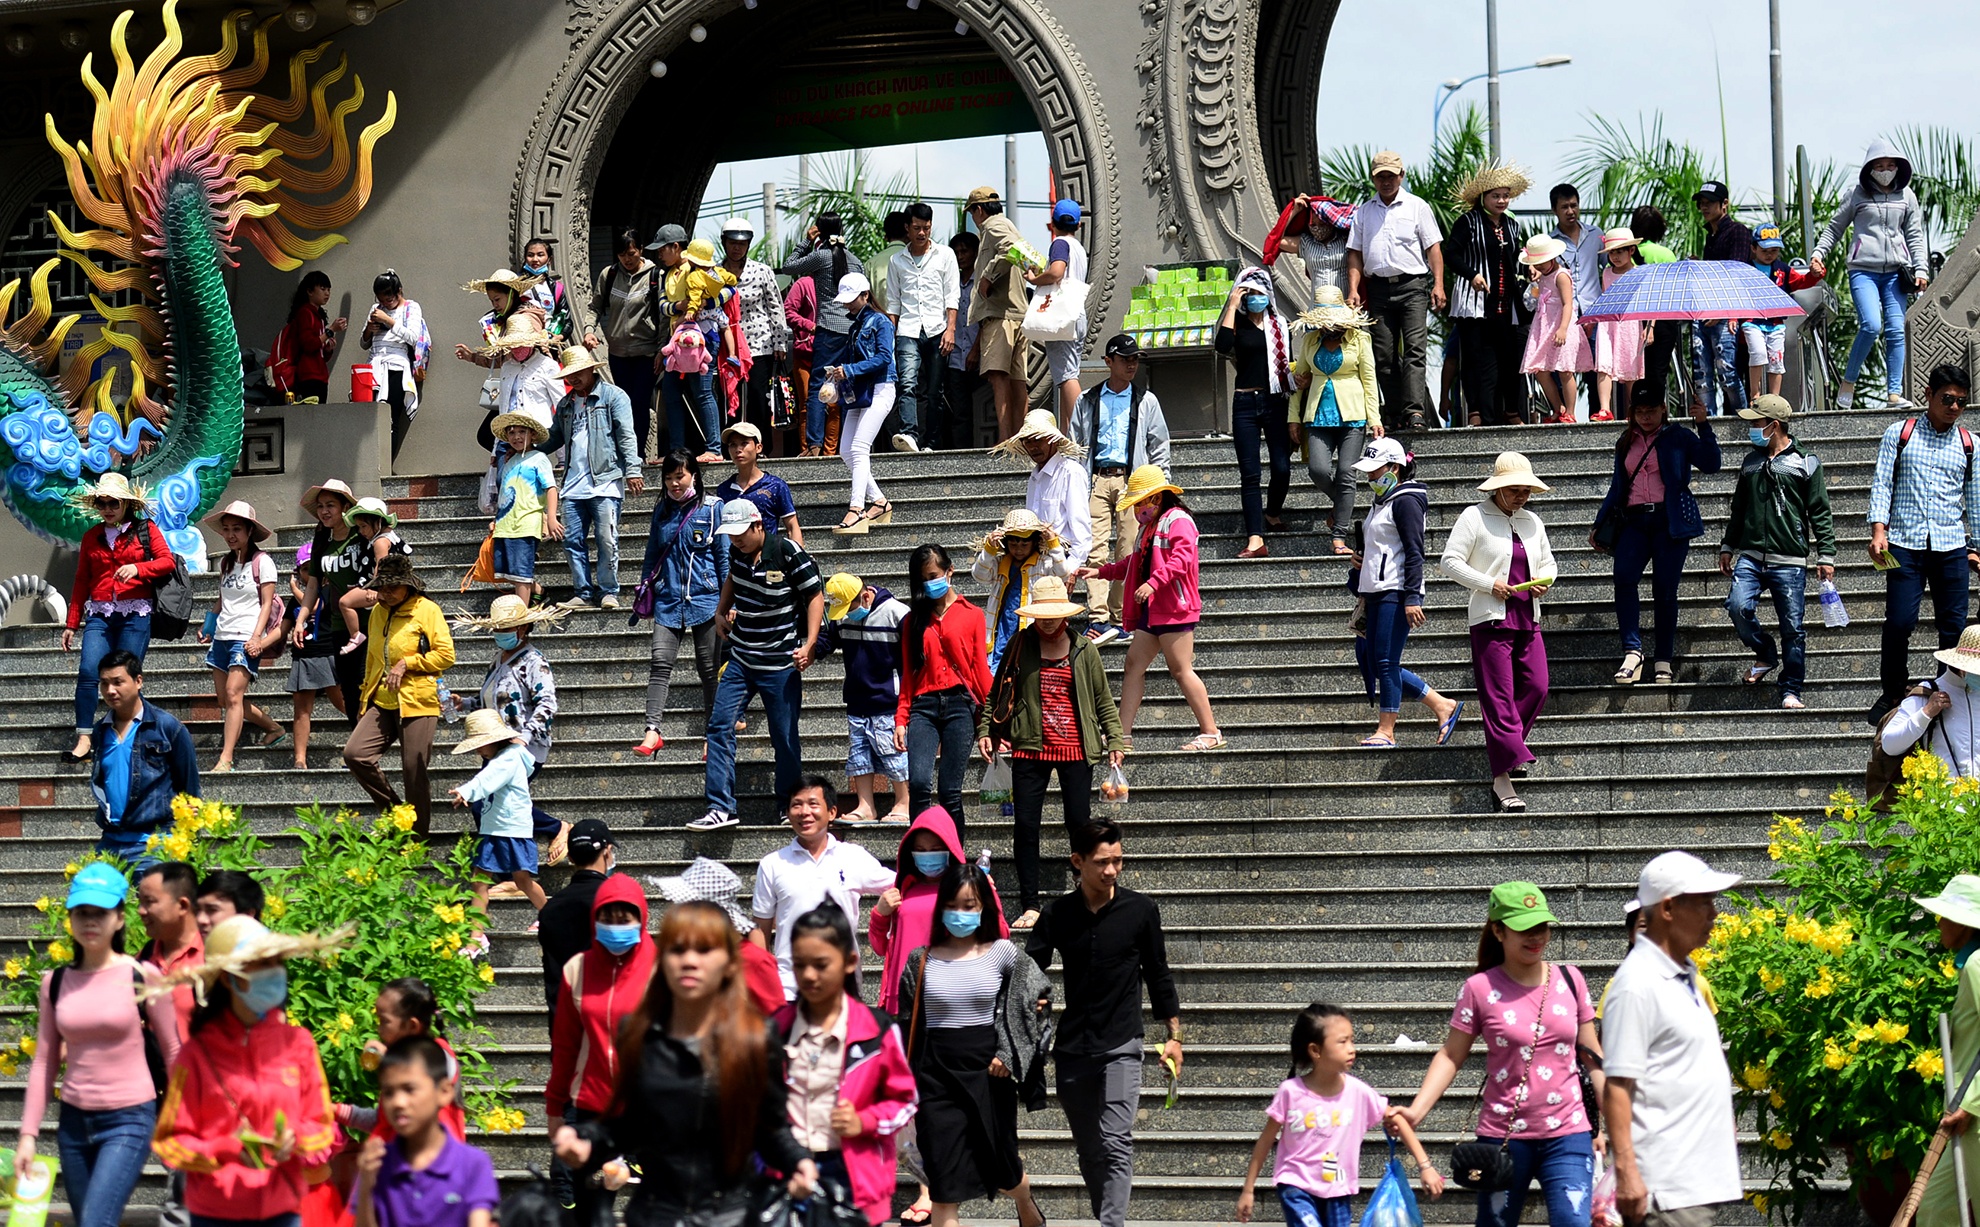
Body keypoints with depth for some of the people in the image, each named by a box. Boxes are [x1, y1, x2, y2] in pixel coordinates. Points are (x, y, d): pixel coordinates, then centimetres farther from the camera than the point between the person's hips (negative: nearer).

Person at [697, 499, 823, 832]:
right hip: (741, 660, 5)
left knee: (785, 738, 2)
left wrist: (810, 644, -17)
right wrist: (720, 612, 13)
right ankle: (721, 808, -7)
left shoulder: (788, 553, -15)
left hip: (780, 664, -5)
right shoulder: (737, 552, 2)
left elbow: (815, 595, -9)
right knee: (720, 726, -6)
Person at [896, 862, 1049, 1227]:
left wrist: (1009, 1054, 0)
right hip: (937, 1074, 0)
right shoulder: (921, 959, 0)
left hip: (989, 1072, 0)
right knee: (943, 1182, -4)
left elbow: (1032, 1000, 9)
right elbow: (907, 1022, 7)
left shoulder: (1001, 952, -1)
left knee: (1001, 1169, 16)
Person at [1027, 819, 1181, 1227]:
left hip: (1121, 1045, -3)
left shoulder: (1140, 909, 0)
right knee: (1088, 1150, 10)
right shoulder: (1057, 914, 3)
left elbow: (1158, 975, 8)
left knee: (1116, 1144, -15)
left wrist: (1174, 1036, 8)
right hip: (1072, 1049, 3)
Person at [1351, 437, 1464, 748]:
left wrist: (1412, 598, -21)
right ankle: (1443, 706, 14)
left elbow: (1414, 553, -15)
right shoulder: (1380, 502, 20)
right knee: (1378, 664, 7)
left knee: (1386, 662, -8)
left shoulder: (1406, 501, -9)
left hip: (1397, 593, -10)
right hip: (1377, 594, 10)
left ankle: (1386, 732, -3)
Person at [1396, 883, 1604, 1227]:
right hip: (1505, 1135, -1)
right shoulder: (1481, 989, -5)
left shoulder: (1570, 979, 4)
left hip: (1567, 1134, 1)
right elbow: (1451, 1056, -3)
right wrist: (1416, 1111, -15)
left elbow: (1592, 1055, 10)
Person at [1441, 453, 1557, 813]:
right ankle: (1502, 777, -11)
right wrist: (1489, 584, -15)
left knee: (1537, 688, -3)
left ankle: (1503, 748, 18)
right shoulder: (1474, 517, -2)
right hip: (1491, 619, -6)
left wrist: (1544, 581, 4)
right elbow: (1450, 562, -7)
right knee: (1498, 697, -9)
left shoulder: (1531, 522, 17)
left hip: (1528, 619, 6)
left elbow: (1548, 564, 27)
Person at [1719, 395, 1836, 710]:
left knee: (1792, 627, -3)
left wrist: (1826, 556, -2)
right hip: (1750, 556, 4)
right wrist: (1728, 547, 23)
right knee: (1738, 607, -17)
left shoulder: (1807, 463, 1)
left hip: (1790, 562, -4)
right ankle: (1765, 655, 9)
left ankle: (1791, 690, 8)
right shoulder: (1751, 461, 15)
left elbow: (1821, 514, 2)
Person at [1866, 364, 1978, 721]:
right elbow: (1882, 483, 1)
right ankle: (1893, 692, 9)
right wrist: (1878, 530, -11)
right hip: (1905, 544, -2)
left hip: (1951, 546, 2)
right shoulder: (1899, 434, 5)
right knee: (1900, 621, -8)